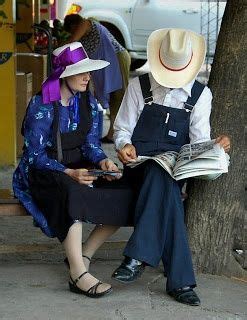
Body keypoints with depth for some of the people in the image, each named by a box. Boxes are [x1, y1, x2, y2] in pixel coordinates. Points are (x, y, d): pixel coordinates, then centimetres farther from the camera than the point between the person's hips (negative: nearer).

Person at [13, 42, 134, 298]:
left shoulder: (88, 102, 6)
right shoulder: (41, 106, -14)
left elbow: (91, 143, 2)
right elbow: (35, 155, -17)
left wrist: (103, 161, -21)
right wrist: (69, 173, -30)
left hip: (78, 169, 7)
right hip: (42, 173, -7)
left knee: (123, 195, -15)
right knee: (72, 195, -40)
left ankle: (82, 255, -4)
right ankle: (78, 275, -37)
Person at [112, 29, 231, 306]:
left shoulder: (201, 94, 11)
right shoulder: (139, 86, 9)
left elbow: (199, 141, 5)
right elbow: (122, 128, 9)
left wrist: (215, 147, -19)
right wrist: (124, 145, -15)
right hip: (139, 164, -1)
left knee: (160, 176, -38)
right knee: (167, 188, -36)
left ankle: (138, 257, -41)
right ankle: (179, 280, -41)